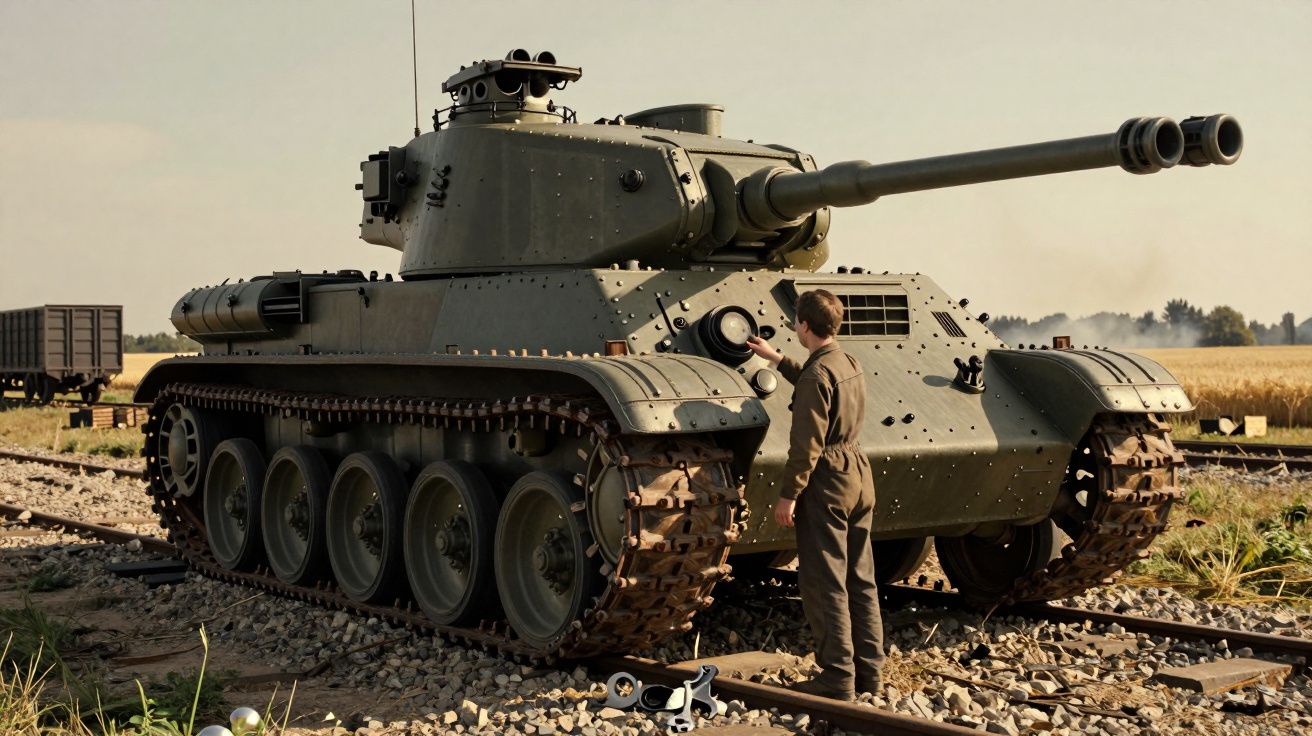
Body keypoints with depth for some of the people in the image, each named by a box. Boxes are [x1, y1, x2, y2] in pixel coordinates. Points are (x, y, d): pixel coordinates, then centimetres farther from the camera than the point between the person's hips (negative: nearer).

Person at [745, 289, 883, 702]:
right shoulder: (850, 365, 11)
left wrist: (788, 495, -16)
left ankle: (837, 678, -1)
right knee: (861, 579, 12)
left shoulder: (817, 373, -16)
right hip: (859, 475, 9)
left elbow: (807, 444, -20)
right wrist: (776, 359, 42)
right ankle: (868, 670, 17)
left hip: (826, 482, -9)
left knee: (824, 583, -3)